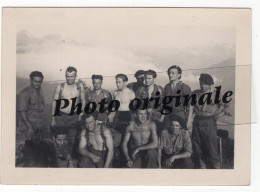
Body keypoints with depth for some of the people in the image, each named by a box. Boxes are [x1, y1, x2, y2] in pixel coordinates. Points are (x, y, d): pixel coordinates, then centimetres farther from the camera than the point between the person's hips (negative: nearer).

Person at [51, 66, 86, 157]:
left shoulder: (79, 86, 2)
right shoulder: (60, 86, -1)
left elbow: (83, 101, 10)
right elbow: (54, 102, 3)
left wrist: (81, 114, -1)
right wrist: (53, 118, 0)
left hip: (74, 118, 1)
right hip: (61, 117, -1)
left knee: (72, 141, 7)